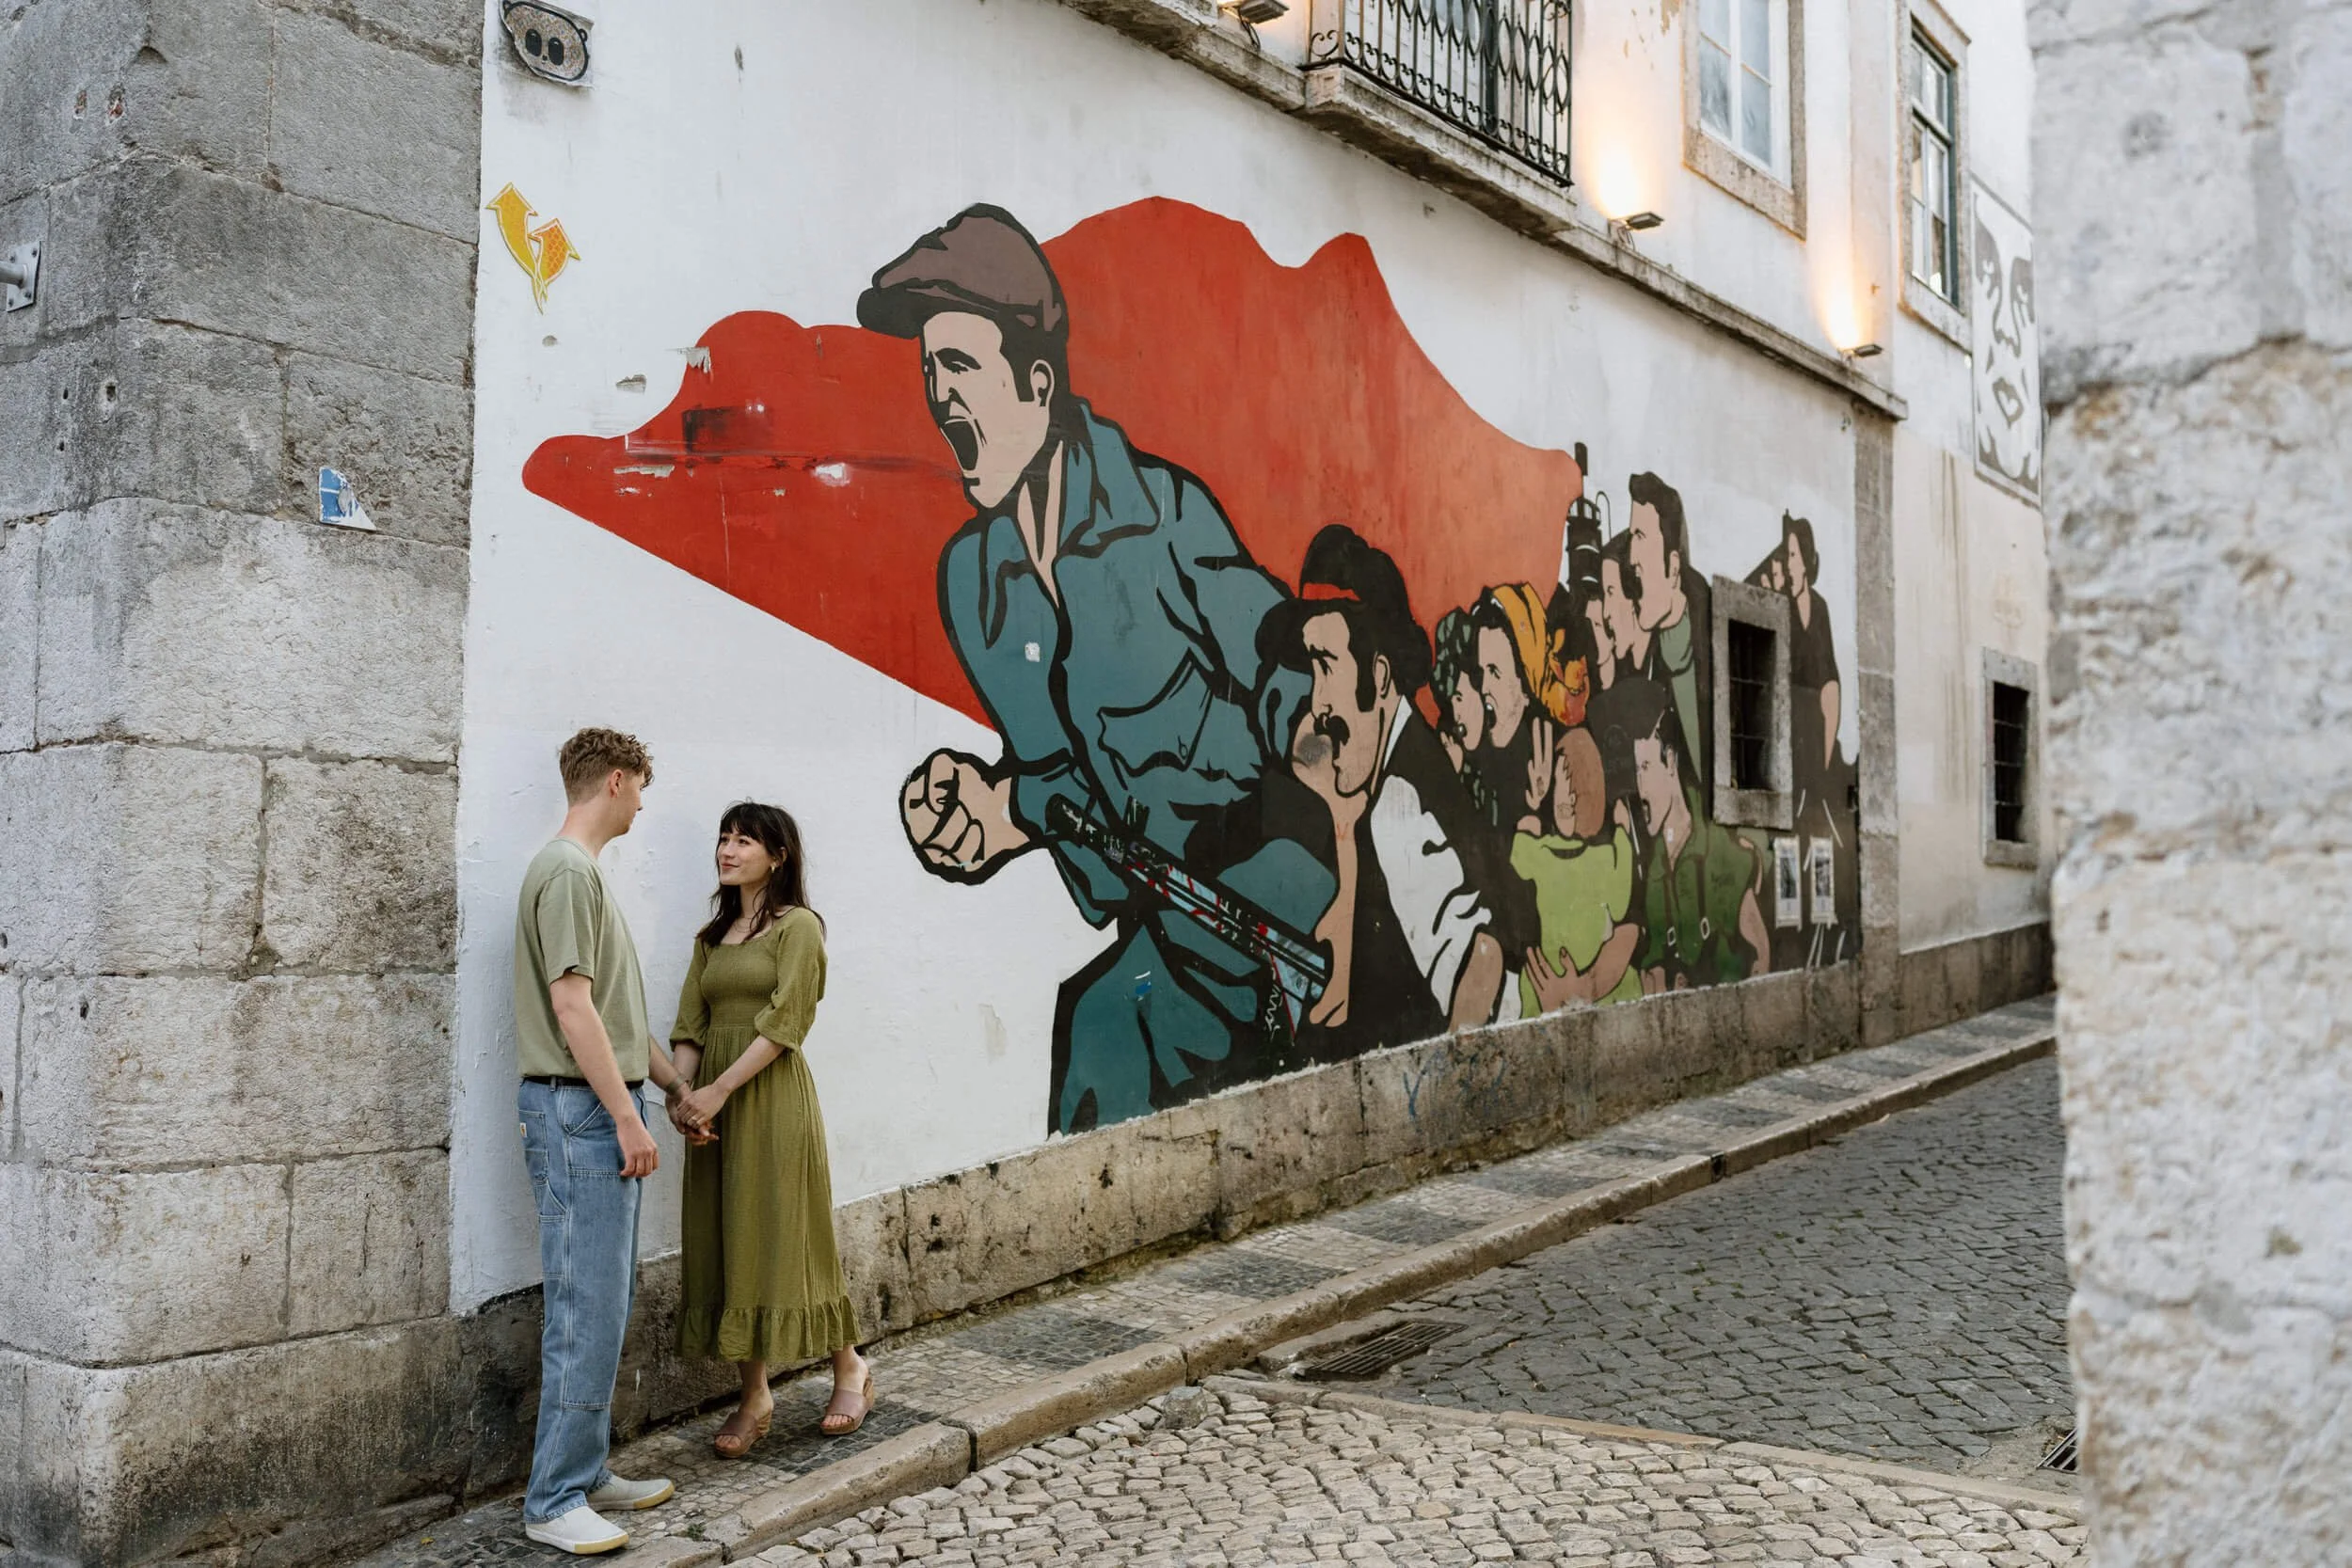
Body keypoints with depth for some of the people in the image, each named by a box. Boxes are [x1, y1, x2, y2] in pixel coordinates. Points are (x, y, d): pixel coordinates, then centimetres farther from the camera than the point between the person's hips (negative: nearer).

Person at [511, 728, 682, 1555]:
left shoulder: (584, 871, 18)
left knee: (607, 1307, 13)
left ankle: (587, 1472, 21)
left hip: (601, 1111, 10)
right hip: (579, 1112, -10)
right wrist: (626, 1117, -18)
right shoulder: (567, 870, -13)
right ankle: (555, 1501, 1)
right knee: (587, 1312, -7)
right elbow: (572, 1005, -19)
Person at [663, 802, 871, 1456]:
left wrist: (719, 1091, -18)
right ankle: (755, 1396, 15)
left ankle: (850, 1369, 17)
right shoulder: (712, 936, 15)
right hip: (714, 1105, 6)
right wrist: (682, 1094, -9)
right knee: (728, 1247, 6)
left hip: (772, 1097, -6)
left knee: (787, 1238, -2)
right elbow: (690, 1026, 8)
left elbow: (784, 1023, -13)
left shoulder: (798, 926, -5)